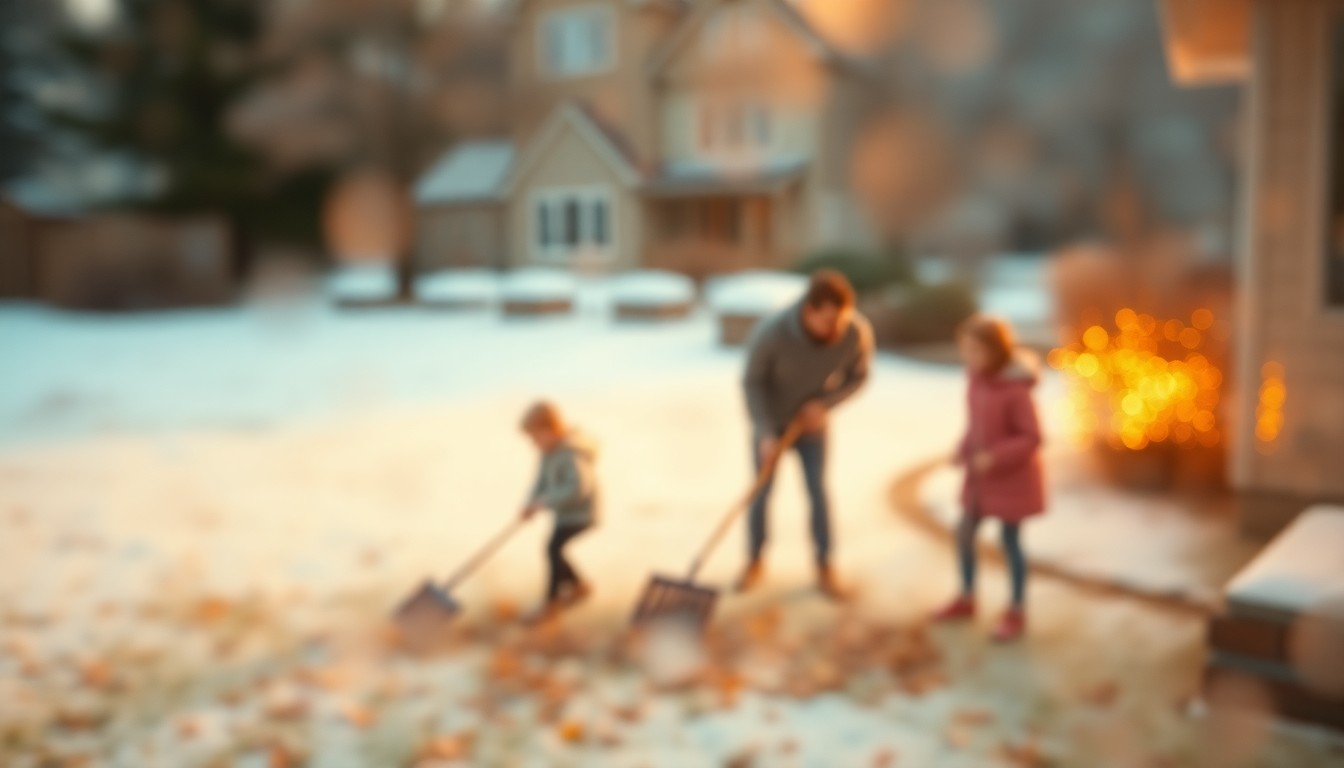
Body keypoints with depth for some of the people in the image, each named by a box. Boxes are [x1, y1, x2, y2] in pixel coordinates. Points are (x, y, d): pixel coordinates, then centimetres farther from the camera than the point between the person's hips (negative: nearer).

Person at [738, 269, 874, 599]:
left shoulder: (858, 333, -30)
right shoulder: (771, 333, -37)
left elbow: (858, 376, -9)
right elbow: (752, 382, -20)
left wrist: (825, 403, -24)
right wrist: (765, 434, -26)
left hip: (811, 420, 2)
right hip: (770, 422, -1)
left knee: (818, 493, 2)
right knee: (761, 494, 7)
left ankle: (825, 569, 19)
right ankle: (755, 562, 28)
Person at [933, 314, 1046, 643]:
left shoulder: (1015, 390, -25)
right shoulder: (977, 381, -3)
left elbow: (1032, 437, -22)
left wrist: (994, 457, -27)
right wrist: (964, 450, -4)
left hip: (1012, 477, -7)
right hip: (981, 475, 7)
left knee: (1010, 541, 5)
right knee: (965, 533, 14)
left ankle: (1017, 612, 23)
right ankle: (966, 599, 33)